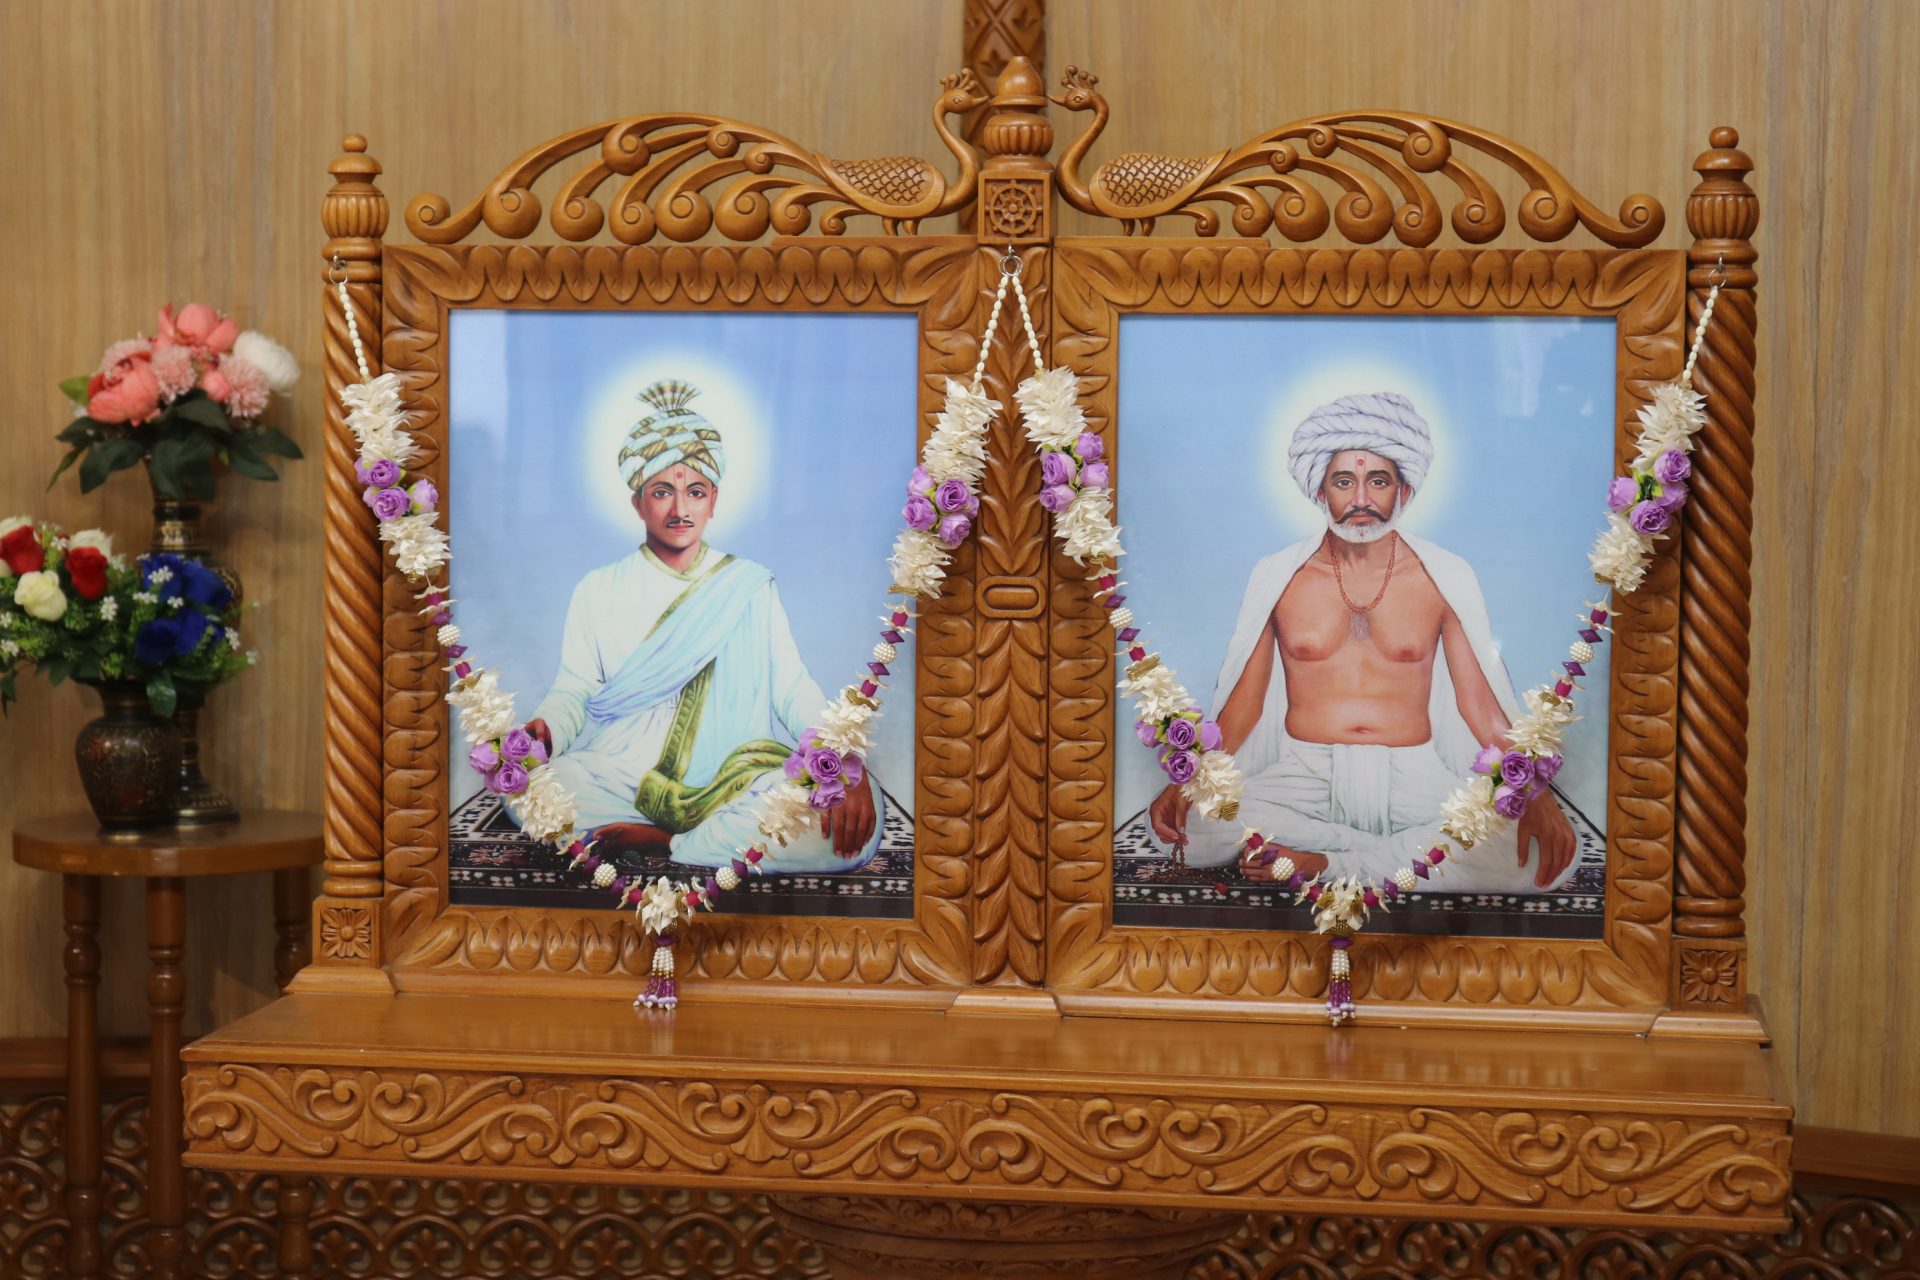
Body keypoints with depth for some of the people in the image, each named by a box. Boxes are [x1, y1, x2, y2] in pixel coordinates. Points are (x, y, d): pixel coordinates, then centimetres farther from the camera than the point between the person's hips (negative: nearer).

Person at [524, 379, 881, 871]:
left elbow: (793, 689, 3)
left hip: (735, 782, 0)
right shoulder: (598, 590, 14)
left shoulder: (751, 586, 12)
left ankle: (664, 841, -18)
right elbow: (572, 692, 9)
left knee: (857, 819, -32)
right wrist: (542, 732, -17)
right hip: (622, 780, 0)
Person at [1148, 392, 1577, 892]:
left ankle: (1320, 862, -23)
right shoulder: (1276, 576, 9)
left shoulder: (1446, 577, 8)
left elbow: (1483, 705, 5)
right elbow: (1243, 701, 10)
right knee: (1192, 826, -34)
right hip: (1305, 773, 0)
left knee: (1545, 852, -31)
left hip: (1413, 777, 0)